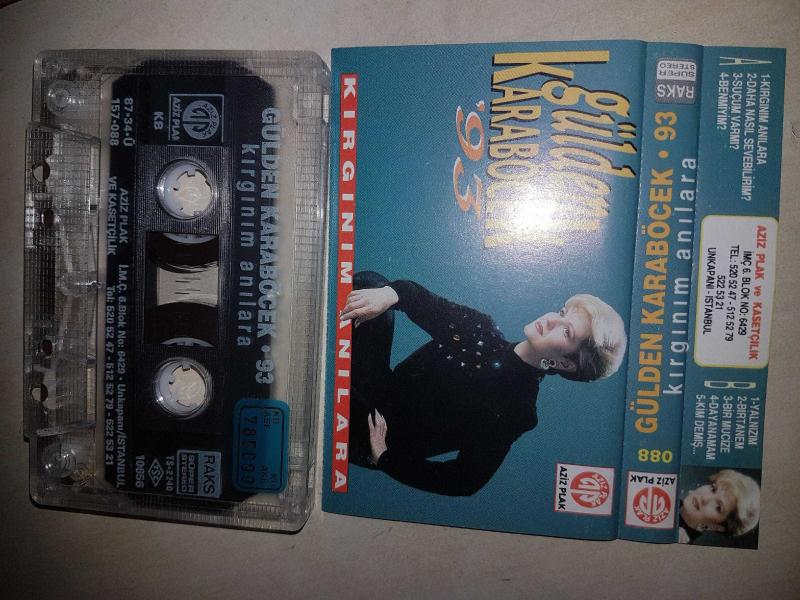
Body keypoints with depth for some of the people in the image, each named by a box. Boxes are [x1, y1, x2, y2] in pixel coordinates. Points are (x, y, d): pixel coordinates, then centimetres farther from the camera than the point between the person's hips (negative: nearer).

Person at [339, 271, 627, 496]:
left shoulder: (516, 412, -20)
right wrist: (389, 293, -24)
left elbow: (463, 482, -18)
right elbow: (425, 304, 0)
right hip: (386, 389, 6)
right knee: (369, 281, -6)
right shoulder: (481, 329, -5)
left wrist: (383, 457, -19)